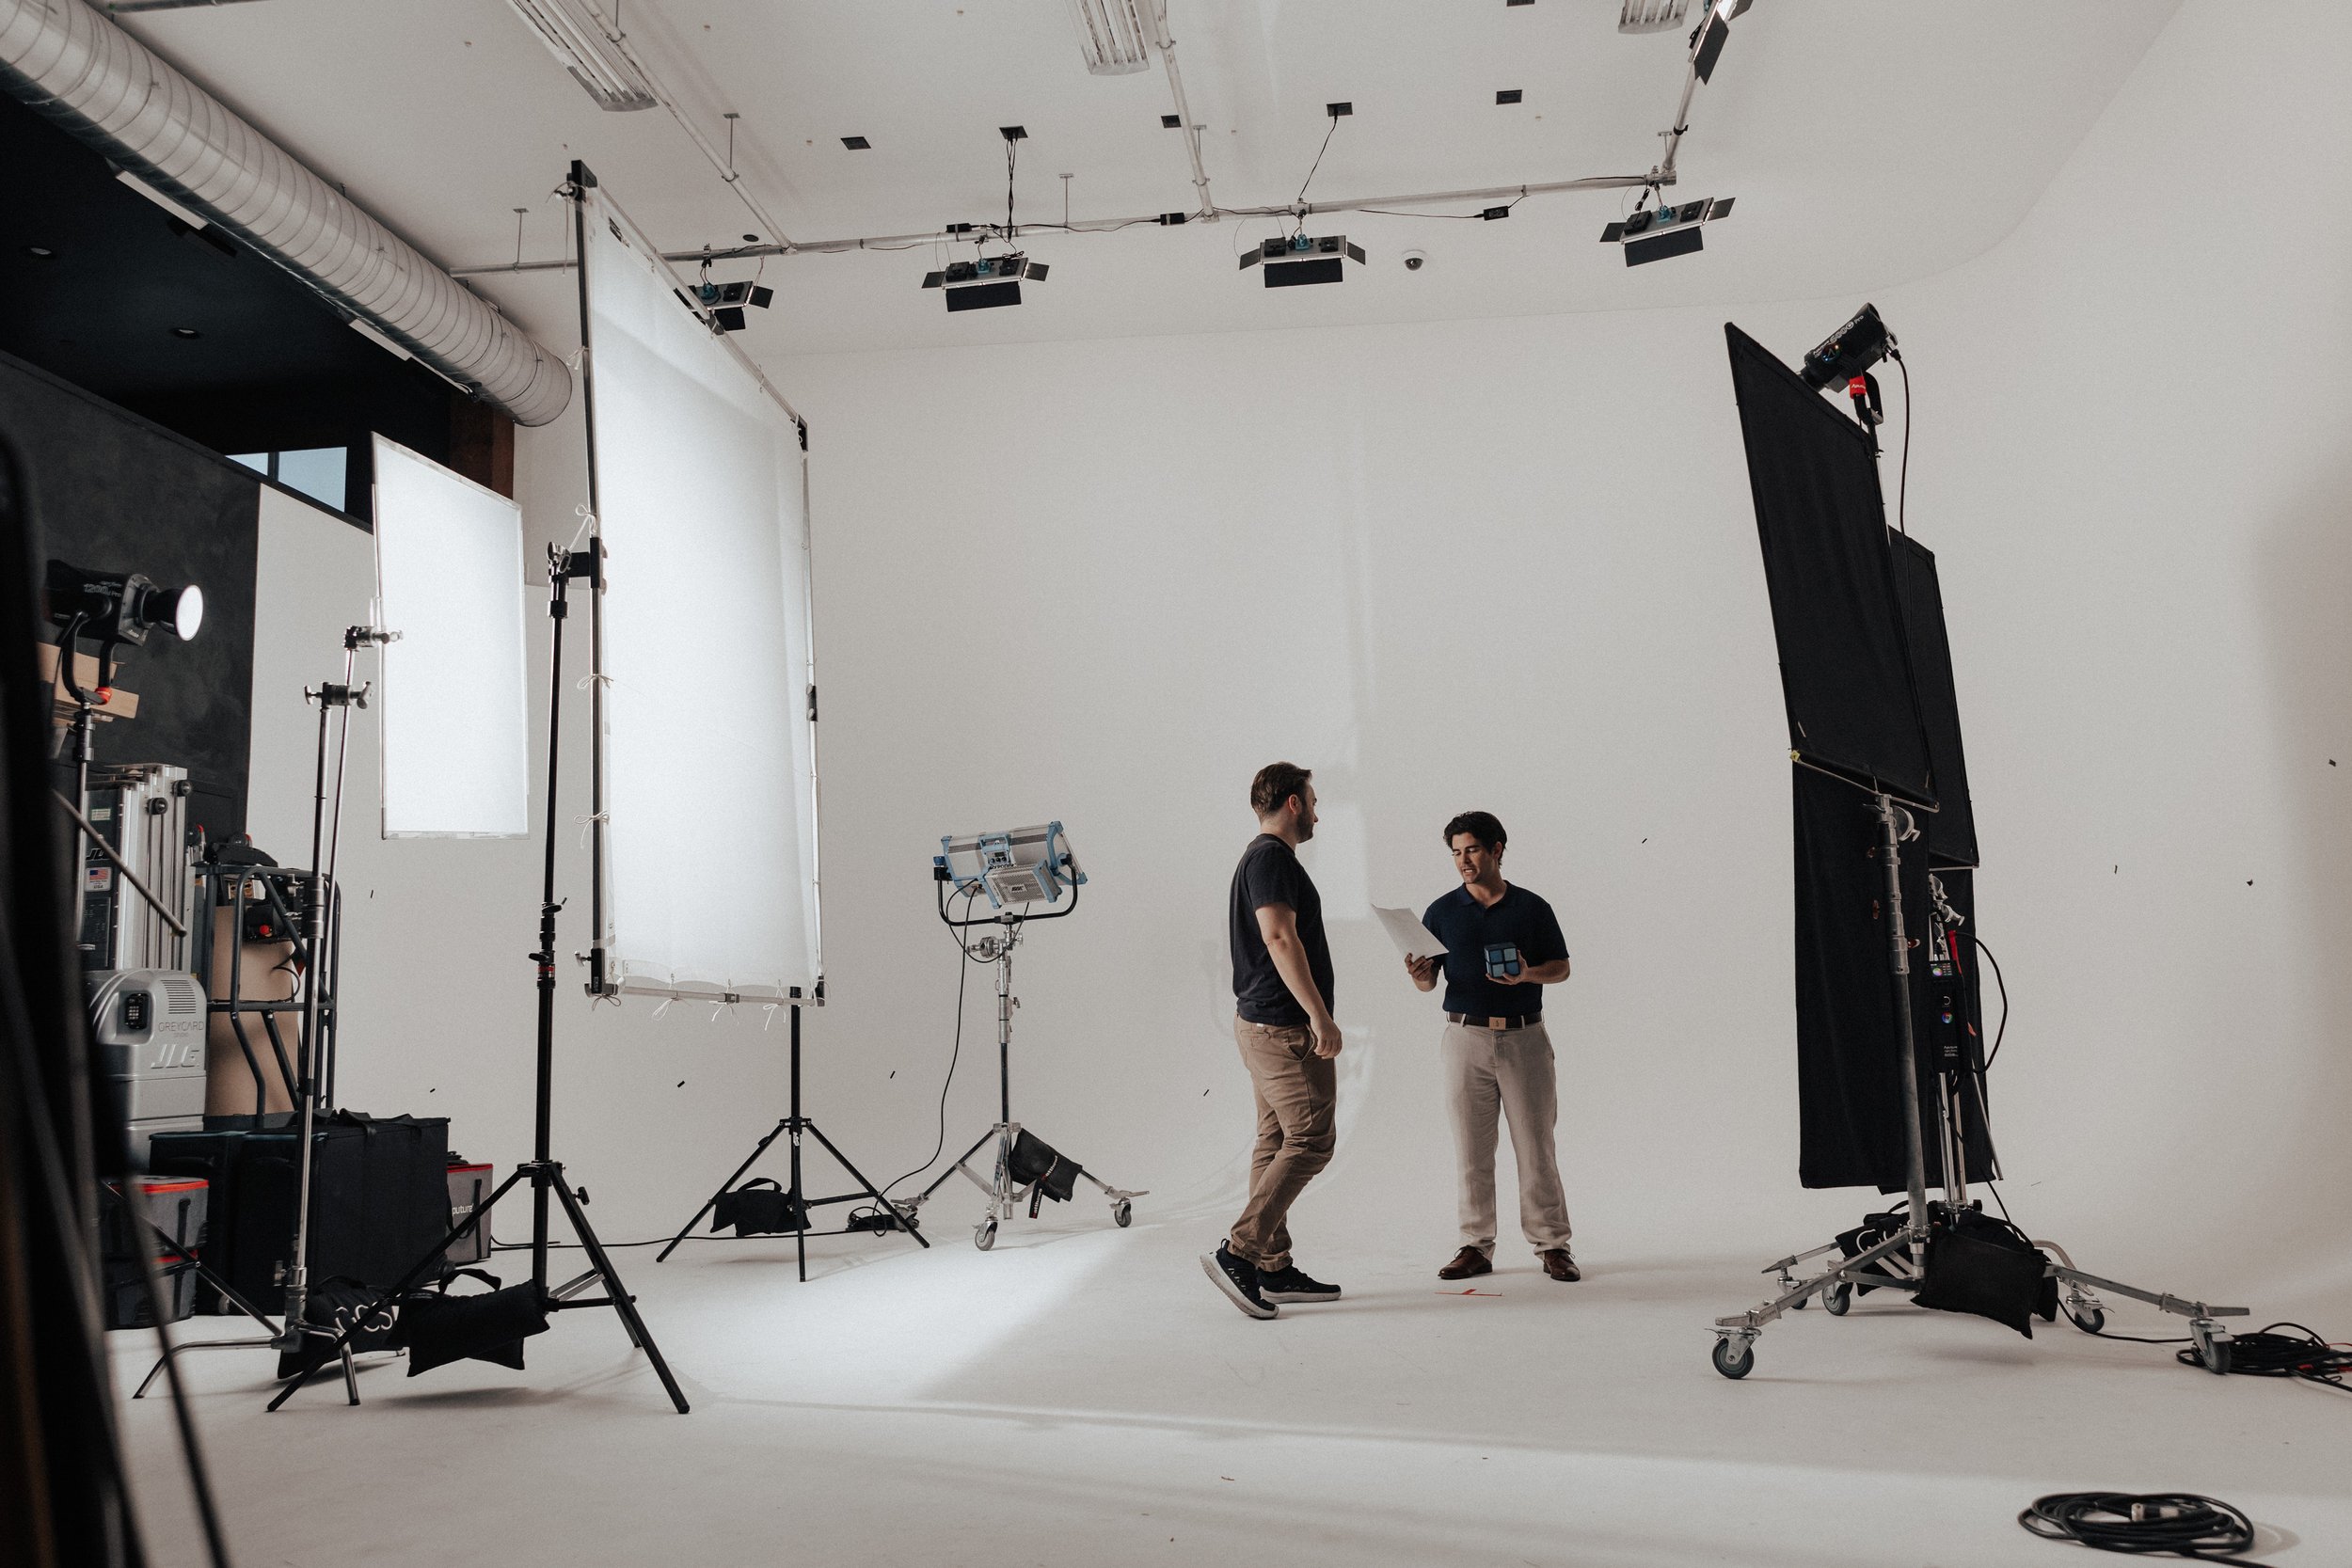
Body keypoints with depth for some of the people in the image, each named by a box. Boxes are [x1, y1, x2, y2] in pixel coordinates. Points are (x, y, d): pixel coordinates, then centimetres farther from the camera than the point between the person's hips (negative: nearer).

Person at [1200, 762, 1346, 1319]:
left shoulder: (1259, 857, 19)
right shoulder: (1272, 857, -14)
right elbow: (1280, 938, -24)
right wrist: (1321, 1017, -25)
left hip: (1261, 1023, 11)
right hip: (1285, 1027, -11)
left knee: (1276, 1143, 10)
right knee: (1309, 1141, -9)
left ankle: (1274, 1269, 14)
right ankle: (1238, 1251, -11)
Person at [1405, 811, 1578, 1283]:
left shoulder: (1533, 908, 4)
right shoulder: (1442, 912, 7)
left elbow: (1561, 968, 8)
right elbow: (1428, 982, 6)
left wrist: (1526, 974, -12)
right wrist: (1419, 974, -17)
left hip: (1524, 1037, -1)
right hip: (1466, 1036, 1)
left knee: (1536, 1148, 1)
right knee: (1472, 1150, 3)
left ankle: (1551, 1244, 10)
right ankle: (1476, 1246, 11)